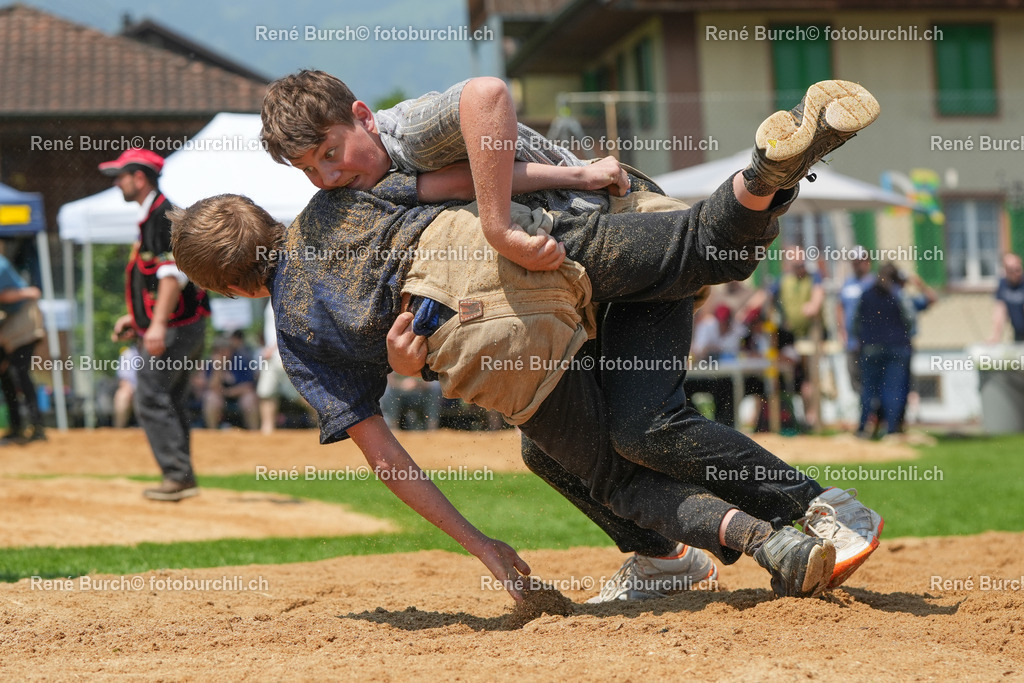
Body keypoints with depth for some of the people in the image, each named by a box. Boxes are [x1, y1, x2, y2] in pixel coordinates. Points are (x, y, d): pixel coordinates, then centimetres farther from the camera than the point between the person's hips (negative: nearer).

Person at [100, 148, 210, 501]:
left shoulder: (165, 216, -14)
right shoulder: (150, 217, 19)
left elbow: (174, 274, -23)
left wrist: (159, 324, -29)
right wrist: (136, 317, 26)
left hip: (174, 327, -10)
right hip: (174, 328, 10)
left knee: (151, 400, -11)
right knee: (170, 402, 11)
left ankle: (178, 476, -10)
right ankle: (182, 478, 14)